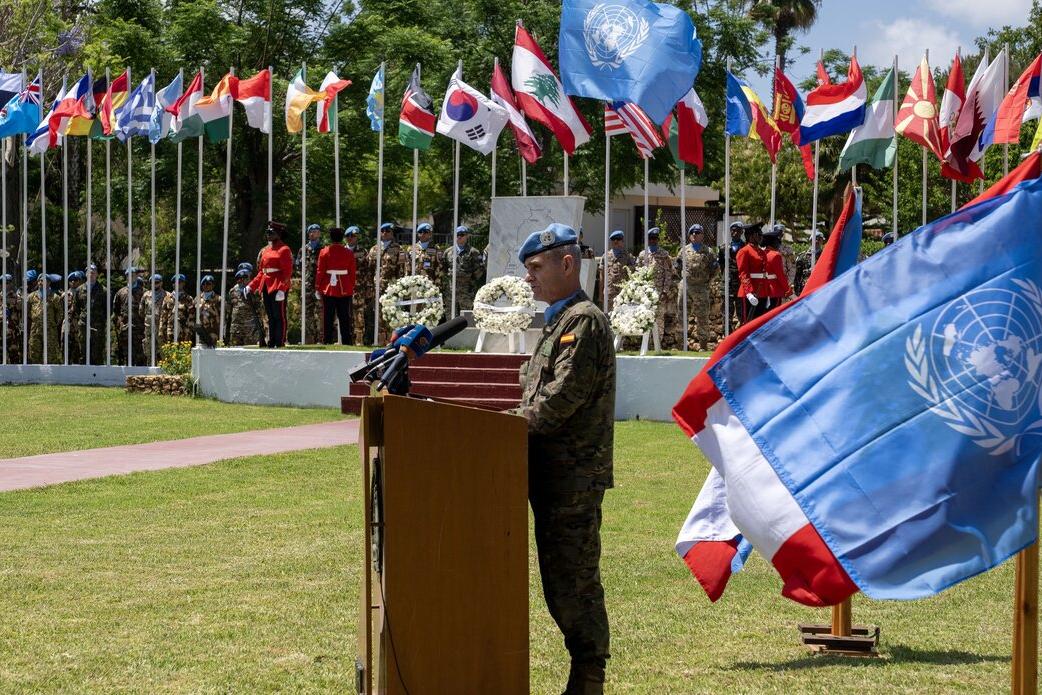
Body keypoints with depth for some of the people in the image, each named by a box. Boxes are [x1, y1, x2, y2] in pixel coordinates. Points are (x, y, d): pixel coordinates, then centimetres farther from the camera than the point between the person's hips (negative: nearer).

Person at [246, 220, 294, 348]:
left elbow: (288, 272, -14)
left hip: (278, 288, -8)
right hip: (266, 288, 8)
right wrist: (251, 286, 12)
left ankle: (280, 342, -1)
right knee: (270, 317, 10)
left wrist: (281, 289, -23)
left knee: (279, 316, -4)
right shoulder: (265, 250, 17)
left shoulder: (284, 250, -7)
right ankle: (271, 342, 14)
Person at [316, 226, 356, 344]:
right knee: (344, 318, 5)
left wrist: (318, 287, 5)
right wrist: (352, 288, 10)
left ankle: (328, 342, 3)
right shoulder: (349, 253, -1)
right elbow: (352, 272, 1)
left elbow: (320, 271, -3)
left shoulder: (324, 252, -4)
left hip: (328, 290, -1)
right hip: (345, 290, 1)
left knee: (328, 318, 4)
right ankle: (346, 342, 4)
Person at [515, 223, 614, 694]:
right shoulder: (560, 321, 20)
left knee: (573, 583, -6)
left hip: (574, 476, -10)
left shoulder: (584, 320, -12)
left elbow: (562, 398, -20)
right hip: (555, 474, 10)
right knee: (560, 582, 13)